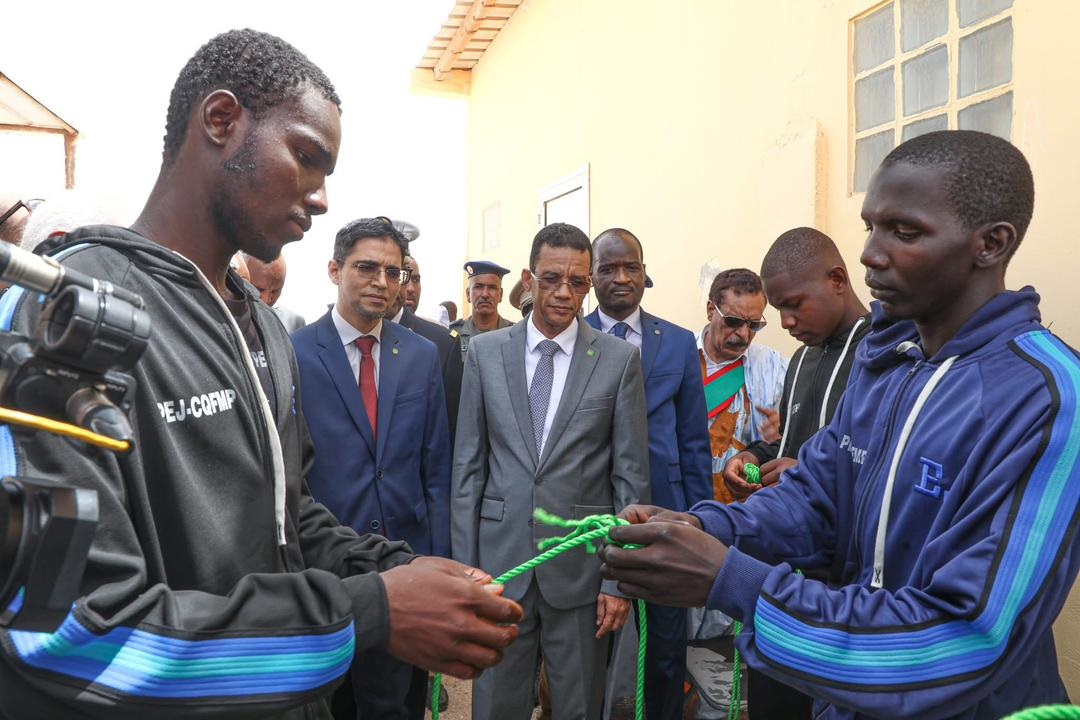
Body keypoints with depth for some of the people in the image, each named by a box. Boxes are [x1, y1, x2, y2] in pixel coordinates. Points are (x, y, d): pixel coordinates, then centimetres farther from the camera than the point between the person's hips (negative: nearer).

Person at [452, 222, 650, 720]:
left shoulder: (620, 358, -2)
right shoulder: (485, 352, 2)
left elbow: (631, 475, -1)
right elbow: (468, 467, 3)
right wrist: (464, 567, 0)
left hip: (582, 567, -1)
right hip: (500, 560, 1)